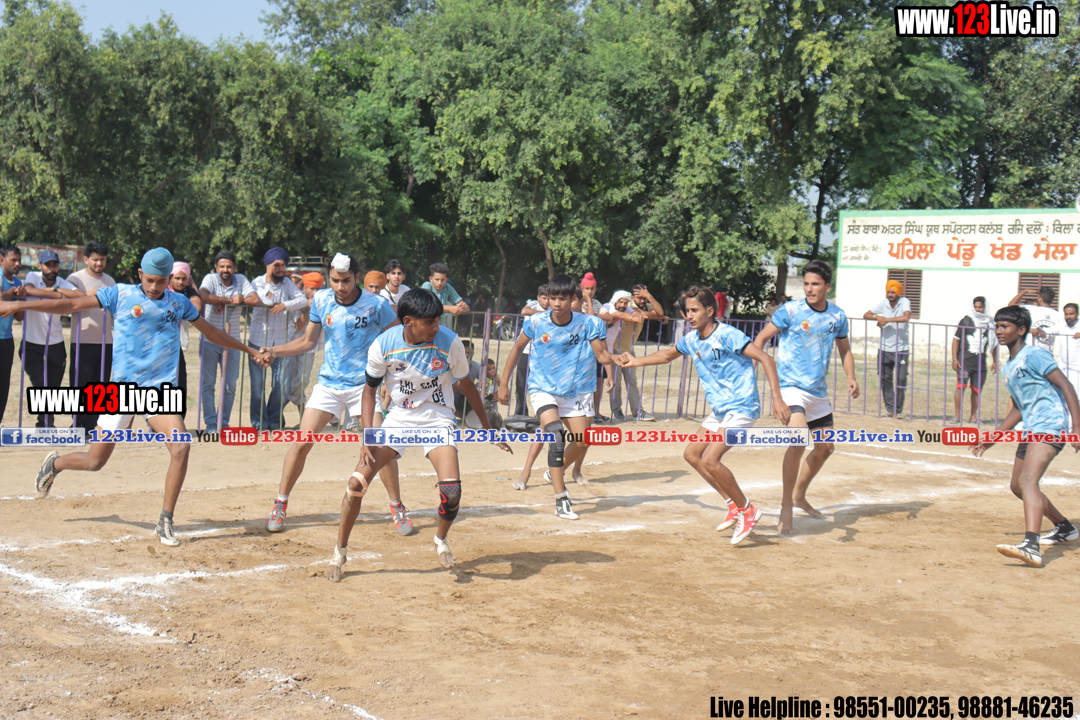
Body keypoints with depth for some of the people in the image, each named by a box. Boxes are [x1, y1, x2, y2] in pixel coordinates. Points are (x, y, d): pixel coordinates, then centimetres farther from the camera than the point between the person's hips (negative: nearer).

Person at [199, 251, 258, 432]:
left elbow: (255, 300, -11)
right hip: (209, 341, -2)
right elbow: (203, 296, -25)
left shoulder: (241, 280, 4)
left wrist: (221, 302, -14)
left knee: (230, 386, 4)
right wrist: (230, 299, -18)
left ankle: (224, 422, 15)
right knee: (208, 384, -1)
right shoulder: (210, 279, -4)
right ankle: (211, 423, 6)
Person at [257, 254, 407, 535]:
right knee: (301, 442, -5)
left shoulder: (376, 304, -11)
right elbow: (308, 341, 8)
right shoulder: (321, 299, -2)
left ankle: (397, 508, 10)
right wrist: (274, 351, -4)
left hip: (364, 384, -2)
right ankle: (279, 506, 10)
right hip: (328, 383, 2)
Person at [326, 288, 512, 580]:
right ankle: (340, 552, 9)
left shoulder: (449, 342, -17)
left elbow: (467, 386, -1)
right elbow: (370, 389, -1)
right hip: (398, 419, 1)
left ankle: (441, 540, 12)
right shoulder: (383, 345, -15)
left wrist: (488, 429, 6)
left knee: (452, 490, -22)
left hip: (437, 419, -1)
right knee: (357, 483, -13)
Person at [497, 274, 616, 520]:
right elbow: (517, 348, 3)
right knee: (556, 435, -22)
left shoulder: (588, 323, -13)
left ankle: (555, 473, 35)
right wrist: (503, 383, 3)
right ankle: (560, 500, -18)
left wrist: (617, 359, -36)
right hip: (543, 389, -2)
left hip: (577, 390, 2)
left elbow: (602, 355, -12)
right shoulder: (536, 322, -12)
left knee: (582, 441, 1)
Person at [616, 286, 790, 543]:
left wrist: (777, 397, -30)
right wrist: (636, 362, 24)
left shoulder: (727, 335, -19)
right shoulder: (691, 340, 6)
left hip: (742, 408, -9)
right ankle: (734, 504, 20)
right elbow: (668, 354, 28)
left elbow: (765, 358, -22)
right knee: (692, 454, 11)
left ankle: (748, 511, -3)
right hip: (719, 410, 9)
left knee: (710, 460, -20)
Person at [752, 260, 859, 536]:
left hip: (818, 391, 6)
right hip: (790, 386, -6)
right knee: (798, 441, -25)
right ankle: (786, 506, -14)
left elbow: (845, 349, 19)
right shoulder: (790, 311, -9)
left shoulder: (837, 316, 5)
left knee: (825, 447, 15)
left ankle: (799, 495, 37)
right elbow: (761, 338, -3)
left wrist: (851, 377, 2)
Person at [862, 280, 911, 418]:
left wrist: (886, 320, -21)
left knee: (901, 379, -6)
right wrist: (877, 317, -16)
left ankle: (898, 409, 6)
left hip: (901, 349, -3)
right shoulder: (883, 303, 2)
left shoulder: (904, 302, -7)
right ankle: (890, 407, 16)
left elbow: (906, 317, -26)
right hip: (884, 348, 3)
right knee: (885, 378, 4)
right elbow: (865, 315, 4)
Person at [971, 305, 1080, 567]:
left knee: (1027, 480, -28)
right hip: (1031, 430, 10)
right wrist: (993, 438, 26)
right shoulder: (1008, 368, 18)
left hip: (1051, 425, -10)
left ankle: (1031, 547, -43)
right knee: (1017, 486, 20)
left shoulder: (1033, 355, -8)